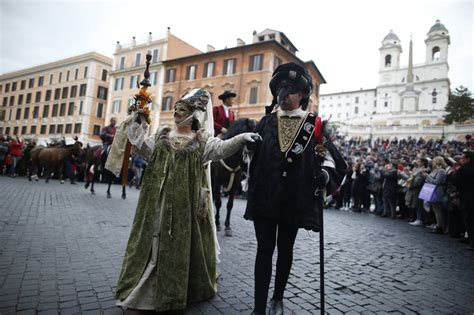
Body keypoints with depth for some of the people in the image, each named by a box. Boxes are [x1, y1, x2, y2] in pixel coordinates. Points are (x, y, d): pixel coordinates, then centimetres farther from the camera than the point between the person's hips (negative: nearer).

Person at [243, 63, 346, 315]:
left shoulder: (313, 124, 1)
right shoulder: (267, 121, 7)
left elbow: (329, 156, 2)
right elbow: (251, 151, 13)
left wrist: (325, 173, -15)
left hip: (295, 198, 0)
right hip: (265, 196, 1)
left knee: (285, 248, 14)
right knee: (264, 249, 2)